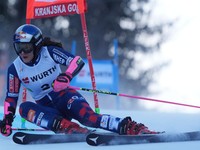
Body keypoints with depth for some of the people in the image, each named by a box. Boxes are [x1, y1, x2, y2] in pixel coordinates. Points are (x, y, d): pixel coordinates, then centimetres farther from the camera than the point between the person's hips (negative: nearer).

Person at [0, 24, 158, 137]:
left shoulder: (49, 52, -12)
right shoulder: (15, 69, -4)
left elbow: (77, 61, -19)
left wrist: (66, 77, -37)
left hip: (64, 96, -3)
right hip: (45, 107, 3)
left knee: (88, 117, -33)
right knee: (24, 108, -30)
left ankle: (129, 127, -41)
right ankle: (66, 127, -43)